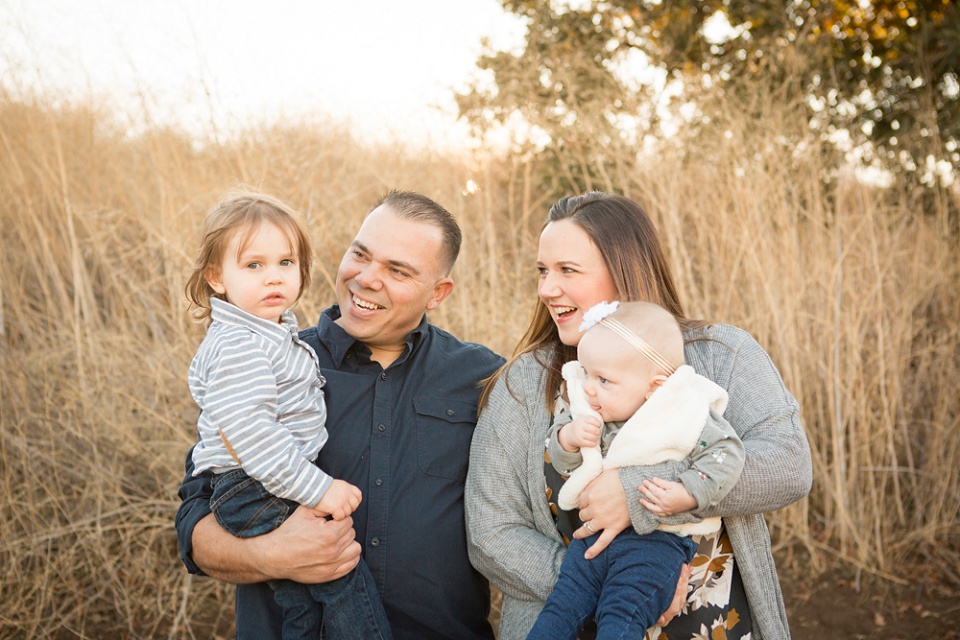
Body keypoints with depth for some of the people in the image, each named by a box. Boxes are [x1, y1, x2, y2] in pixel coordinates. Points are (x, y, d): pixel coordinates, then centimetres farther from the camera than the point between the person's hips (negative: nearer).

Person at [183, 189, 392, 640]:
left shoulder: (273, 334, 13)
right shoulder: (238, 346, -20)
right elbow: (248, 429, -27)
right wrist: (316, 488, -26)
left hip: (280, 485, 10)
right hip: (255, 495, -10)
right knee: (344, 575, -11)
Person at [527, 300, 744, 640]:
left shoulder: (683, 416, -13)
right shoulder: (588, 413, 4)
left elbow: (726, 453, -13)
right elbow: (559, 460, 9)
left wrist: (688, 494, -24)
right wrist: (568, 437, -14)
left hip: (656, 540, -6)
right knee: (561, 607, 3)